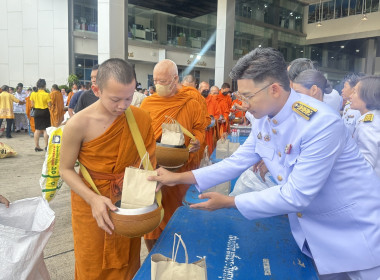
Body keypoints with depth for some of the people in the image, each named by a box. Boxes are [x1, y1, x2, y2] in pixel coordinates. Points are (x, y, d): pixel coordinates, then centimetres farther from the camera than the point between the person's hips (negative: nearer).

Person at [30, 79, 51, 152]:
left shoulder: (33, 94, -1)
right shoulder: (46, 94, -13)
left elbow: (32, 105, 4)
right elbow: (49, 105, -11)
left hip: (37, 112, 4)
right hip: (45, 112, -4)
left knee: (37, 129, 12)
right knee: (45, 129, 2)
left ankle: (36, 146, 15)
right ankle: (46, 146, 4)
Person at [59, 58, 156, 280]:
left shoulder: (141, 118, -11)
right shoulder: (78, 124, -20)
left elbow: (148, 159, 1)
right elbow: (66, 169, -10)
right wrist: (93, 198, -24)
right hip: (90, 204, -2)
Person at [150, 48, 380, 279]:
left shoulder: (322, 124, -31)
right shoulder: (263, 120, -7)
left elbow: (296, 196, -29)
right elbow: (237, 162, -1)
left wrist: (228, 202, -22)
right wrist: (180, 178, -6)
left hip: (354, 232, -5)